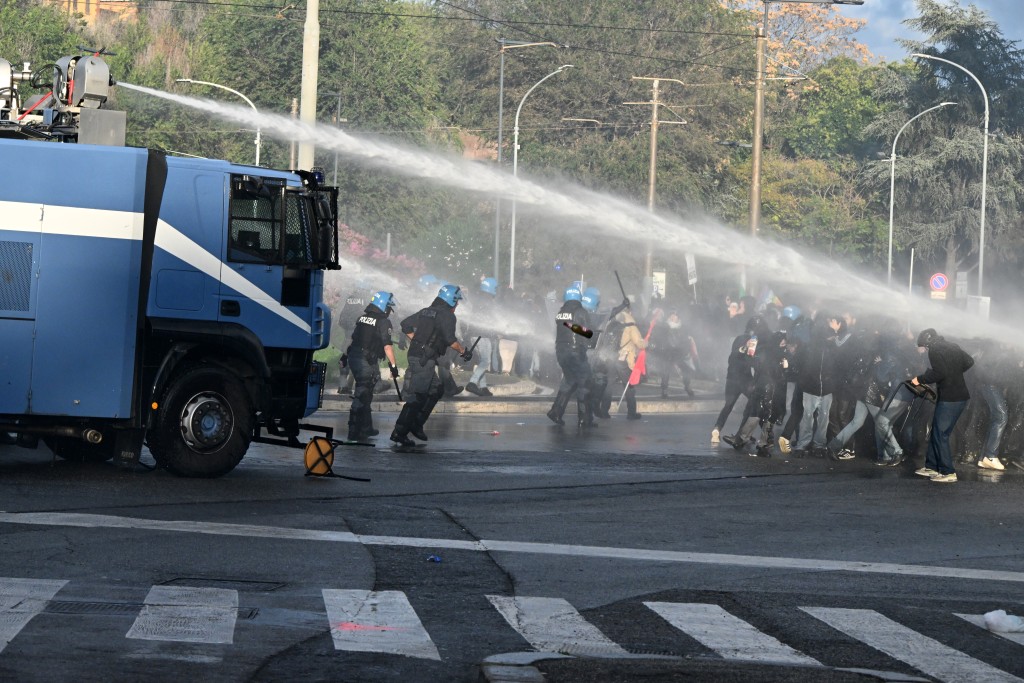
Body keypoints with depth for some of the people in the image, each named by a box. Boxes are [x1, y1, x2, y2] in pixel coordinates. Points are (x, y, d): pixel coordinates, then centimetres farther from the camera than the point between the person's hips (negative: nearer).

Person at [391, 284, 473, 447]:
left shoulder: (425, 312, 16)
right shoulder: (447, 316, -8)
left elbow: (406, 325, 16)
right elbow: (450, 340, -17)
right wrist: (463, 351, -2)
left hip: (415, 354, 9)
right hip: (424, 360, -9)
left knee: (437, 389, 21)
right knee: (417, 396, -10)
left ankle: (416, 424, 19)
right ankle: (399, 432, -14)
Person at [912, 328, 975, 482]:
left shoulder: (935, 350, -12)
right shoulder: (952, 347, 13)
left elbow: (939, 373, -23)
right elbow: (969, 362, 19)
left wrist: (920, 379, -11)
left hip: (949, 399, -9)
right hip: (960, 396, 9)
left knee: (941, 434, -3)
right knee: (936, 431, 16)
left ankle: (948, 473, -3)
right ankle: (931, 467, 21)